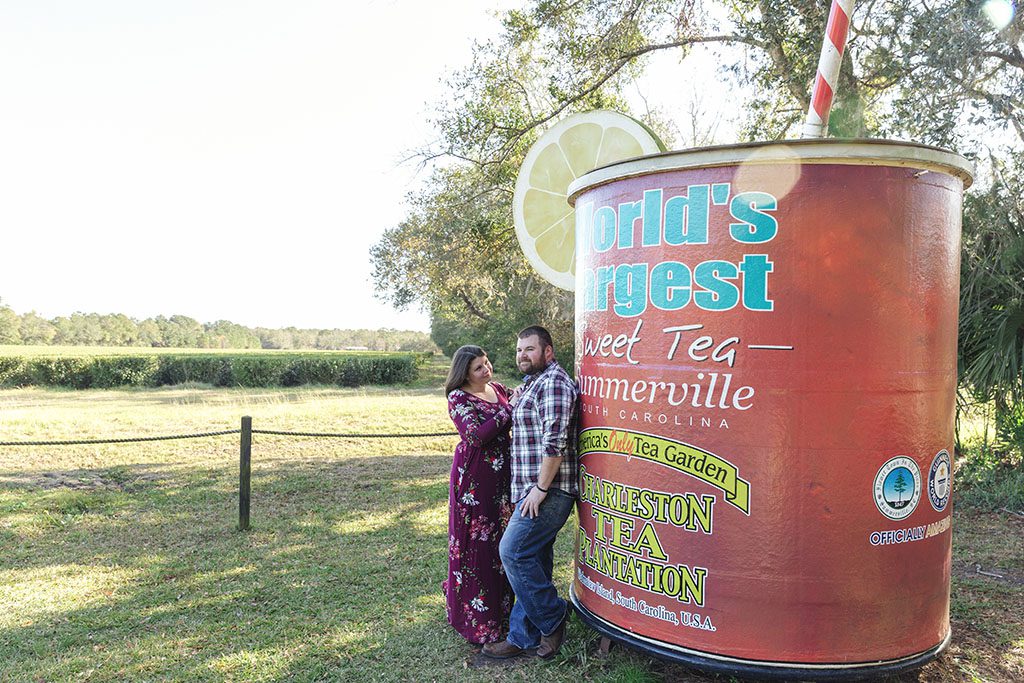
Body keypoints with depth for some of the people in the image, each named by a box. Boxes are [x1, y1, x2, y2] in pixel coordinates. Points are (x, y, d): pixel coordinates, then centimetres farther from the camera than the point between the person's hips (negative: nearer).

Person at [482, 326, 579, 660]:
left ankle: (552, 618, 7)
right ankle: (522, 638, 20)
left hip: (548, 492, -10)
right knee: (533, 560, 12)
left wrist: (541, 488, -20)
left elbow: (555, 440, -22)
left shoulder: (554, 381, -13)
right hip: (532, 490, 10)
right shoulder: (531, 385, 20)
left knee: (513, 551, -10)